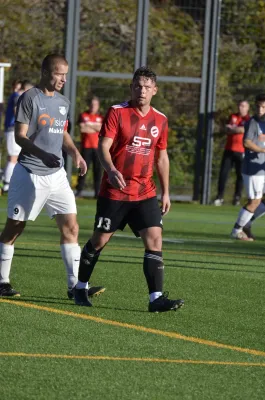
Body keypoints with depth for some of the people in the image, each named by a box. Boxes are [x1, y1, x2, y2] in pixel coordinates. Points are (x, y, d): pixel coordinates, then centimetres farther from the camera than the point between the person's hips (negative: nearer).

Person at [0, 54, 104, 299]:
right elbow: (20, 136, -14)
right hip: (30, 174, -6)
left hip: (56, 173, 6)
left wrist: (75, 153, 7)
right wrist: (42, 154, -28)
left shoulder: (63, 102, 13)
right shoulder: (30, 98, -9)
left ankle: (75, 285, -2)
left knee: (70, 227, -3)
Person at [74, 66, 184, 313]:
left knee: (154, 238, -11)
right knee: (100, 240, 6)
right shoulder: (117, 113, -6)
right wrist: (111, 171, -32)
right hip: (114, 191, -3)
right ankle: (80, 288, 26)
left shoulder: (160, 120, 8)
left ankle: (156, 298, -13)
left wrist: (165, 192, 14)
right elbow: (103, 147, -14)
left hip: (145, 193, 3)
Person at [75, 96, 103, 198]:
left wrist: (89, 125, -7)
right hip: (86, 146, -2)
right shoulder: (83, 116, 6)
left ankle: (97, 192, 2)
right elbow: (82, 128, -9)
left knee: (97, 170, 0)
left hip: (97, 147, 2)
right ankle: (79, 191, -1)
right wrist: (95, 128, -3)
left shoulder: (100, 118, 14)